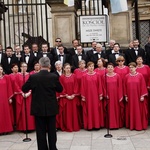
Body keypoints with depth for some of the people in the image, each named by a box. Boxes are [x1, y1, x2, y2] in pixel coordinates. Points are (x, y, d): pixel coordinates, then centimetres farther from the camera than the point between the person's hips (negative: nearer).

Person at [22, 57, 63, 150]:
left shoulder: (33, 77, -12)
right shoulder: (54, 77, -10)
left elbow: (24, 89, -1)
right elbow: (60, 89, 3)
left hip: (38, 108, -1)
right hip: (51, 108, 1)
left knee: (41, 131, 9)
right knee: (52, 130, 13)